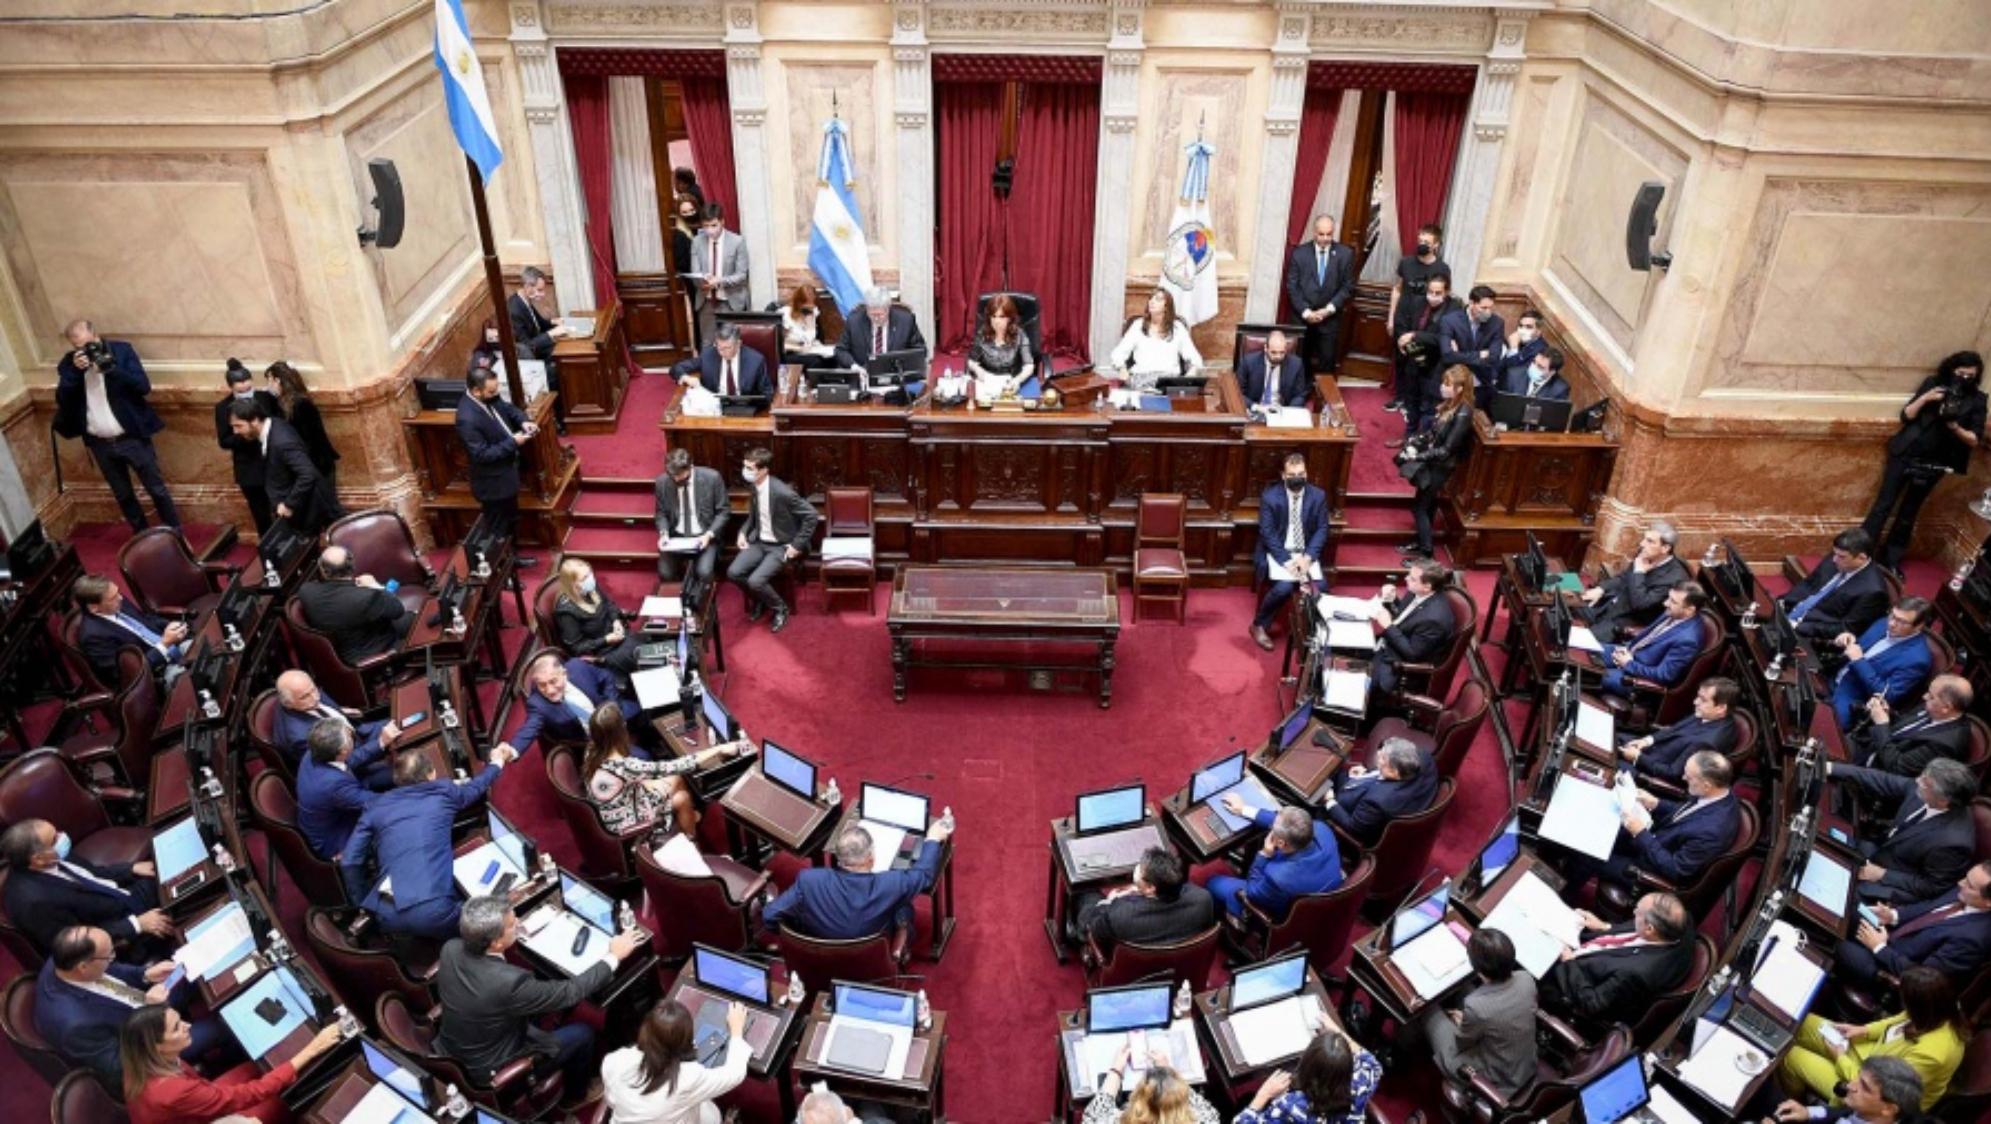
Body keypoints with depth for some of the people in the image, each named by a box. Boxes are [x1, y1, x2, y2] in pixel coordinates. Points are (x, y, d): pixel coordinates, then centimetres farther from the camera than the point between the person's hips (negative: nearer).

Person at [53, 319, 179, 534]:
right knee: (122, 495, 16)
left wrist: (110, 368, -24)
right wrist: (75, 370, -19)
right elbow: (62, 401, -8)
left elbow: (144, 386, -13)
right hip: (100, 444, 3)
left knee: (157, 490, 5)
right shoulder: (68, 363, 0)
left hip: (132, 438, -3)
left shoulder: (121, 350, -7)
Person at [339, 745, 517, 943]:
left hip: (388, 915, 3)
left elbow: (348, 862, 9)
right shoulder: (443, 792, 12)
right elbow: (476, 786, 34)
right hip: (435, 911, -3)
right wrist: (497, 763, 54)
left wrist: (363, 904, 22)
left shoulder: (376, 806, 15)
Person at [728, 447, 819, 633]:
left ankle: (780, 608, 6)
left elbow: (811, 516, -21)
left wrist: (797, 545, -18)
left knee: (755, 581, -24)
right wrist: (743, 532, 2)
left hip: (781, 546, -7)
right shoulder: (754, 486, -2)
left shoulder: (782, 492, -26)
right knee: (733, 573, -13)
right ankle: (758, 600, 16)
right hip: (759, 542, 7)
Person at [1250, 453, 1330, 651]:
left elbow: (1322, 530, 0)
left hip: (1305, 553, 3)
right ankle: (1259, 625, -5)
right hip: (1278, 552, -3)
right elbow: (1267, 533, -10)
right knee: (1284, 587, -29)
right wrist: (1286, 560, -21)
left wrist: (1308, 557, -16)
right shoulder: (1270, 497, -9)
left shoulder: (1318, 496, 0)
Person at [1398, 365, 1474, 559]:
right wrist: (1414, 444, -6)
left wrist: (1417, 456, -23)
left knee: (1419, 506, 3)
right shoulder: (1449, 404, -2)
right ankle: (1422, 541, 37)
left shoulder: (1463, 414, -28)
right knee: (1428, 503, 21)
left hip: (1441, 467, -8)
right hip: (1432, 461, 8)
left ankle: (1425, 550, 17)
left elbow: (1446, 450, -25)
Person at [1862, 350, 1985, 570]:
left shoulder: (1976, 400, -2)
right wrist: (1925, 398, -18)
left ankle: (1891, 560, 21)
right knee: (1884, 504, 0)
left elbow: (1975, 440, -4)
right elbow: (1905, 416, -2)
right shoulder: (1932, 383, -2)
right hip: (1904, 454, -1)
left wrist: (1955, 427, -22)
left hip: (1933, 463, 1)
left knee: (1908, 513, 10)